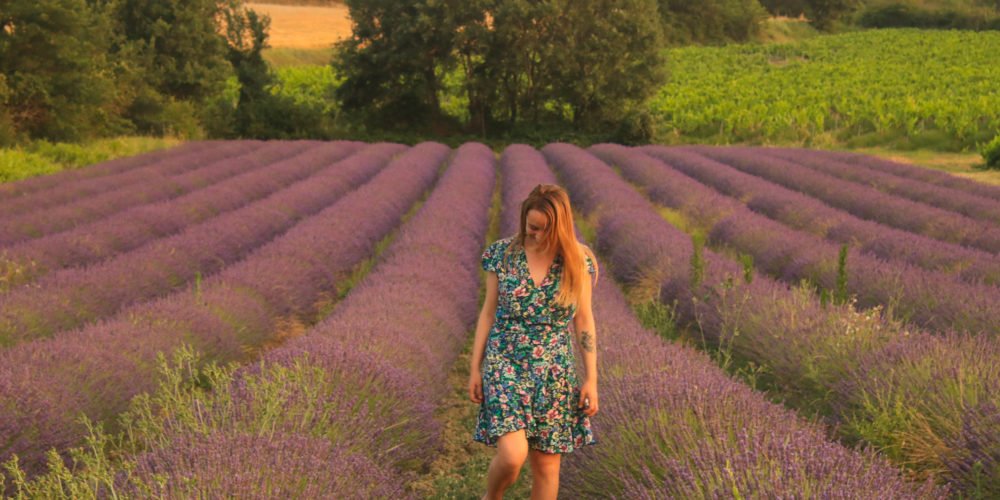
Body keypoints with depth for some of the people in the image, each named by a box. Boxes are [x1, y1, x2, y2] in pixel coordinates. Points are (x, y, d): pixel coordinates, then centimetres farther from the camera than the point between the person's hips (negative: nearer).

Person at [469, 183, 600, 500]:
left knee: (547, 464, 5)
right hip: (506, 367, -1)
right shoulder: (503, 254, -3)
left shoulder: (577, 262, -2)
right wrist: (475, 368, 3)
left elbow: (584, 322, 3)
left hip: (554, 374, 2)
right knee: (512, 454, -18)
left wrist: (591, 379, 0)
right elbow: (489, 312, 4)